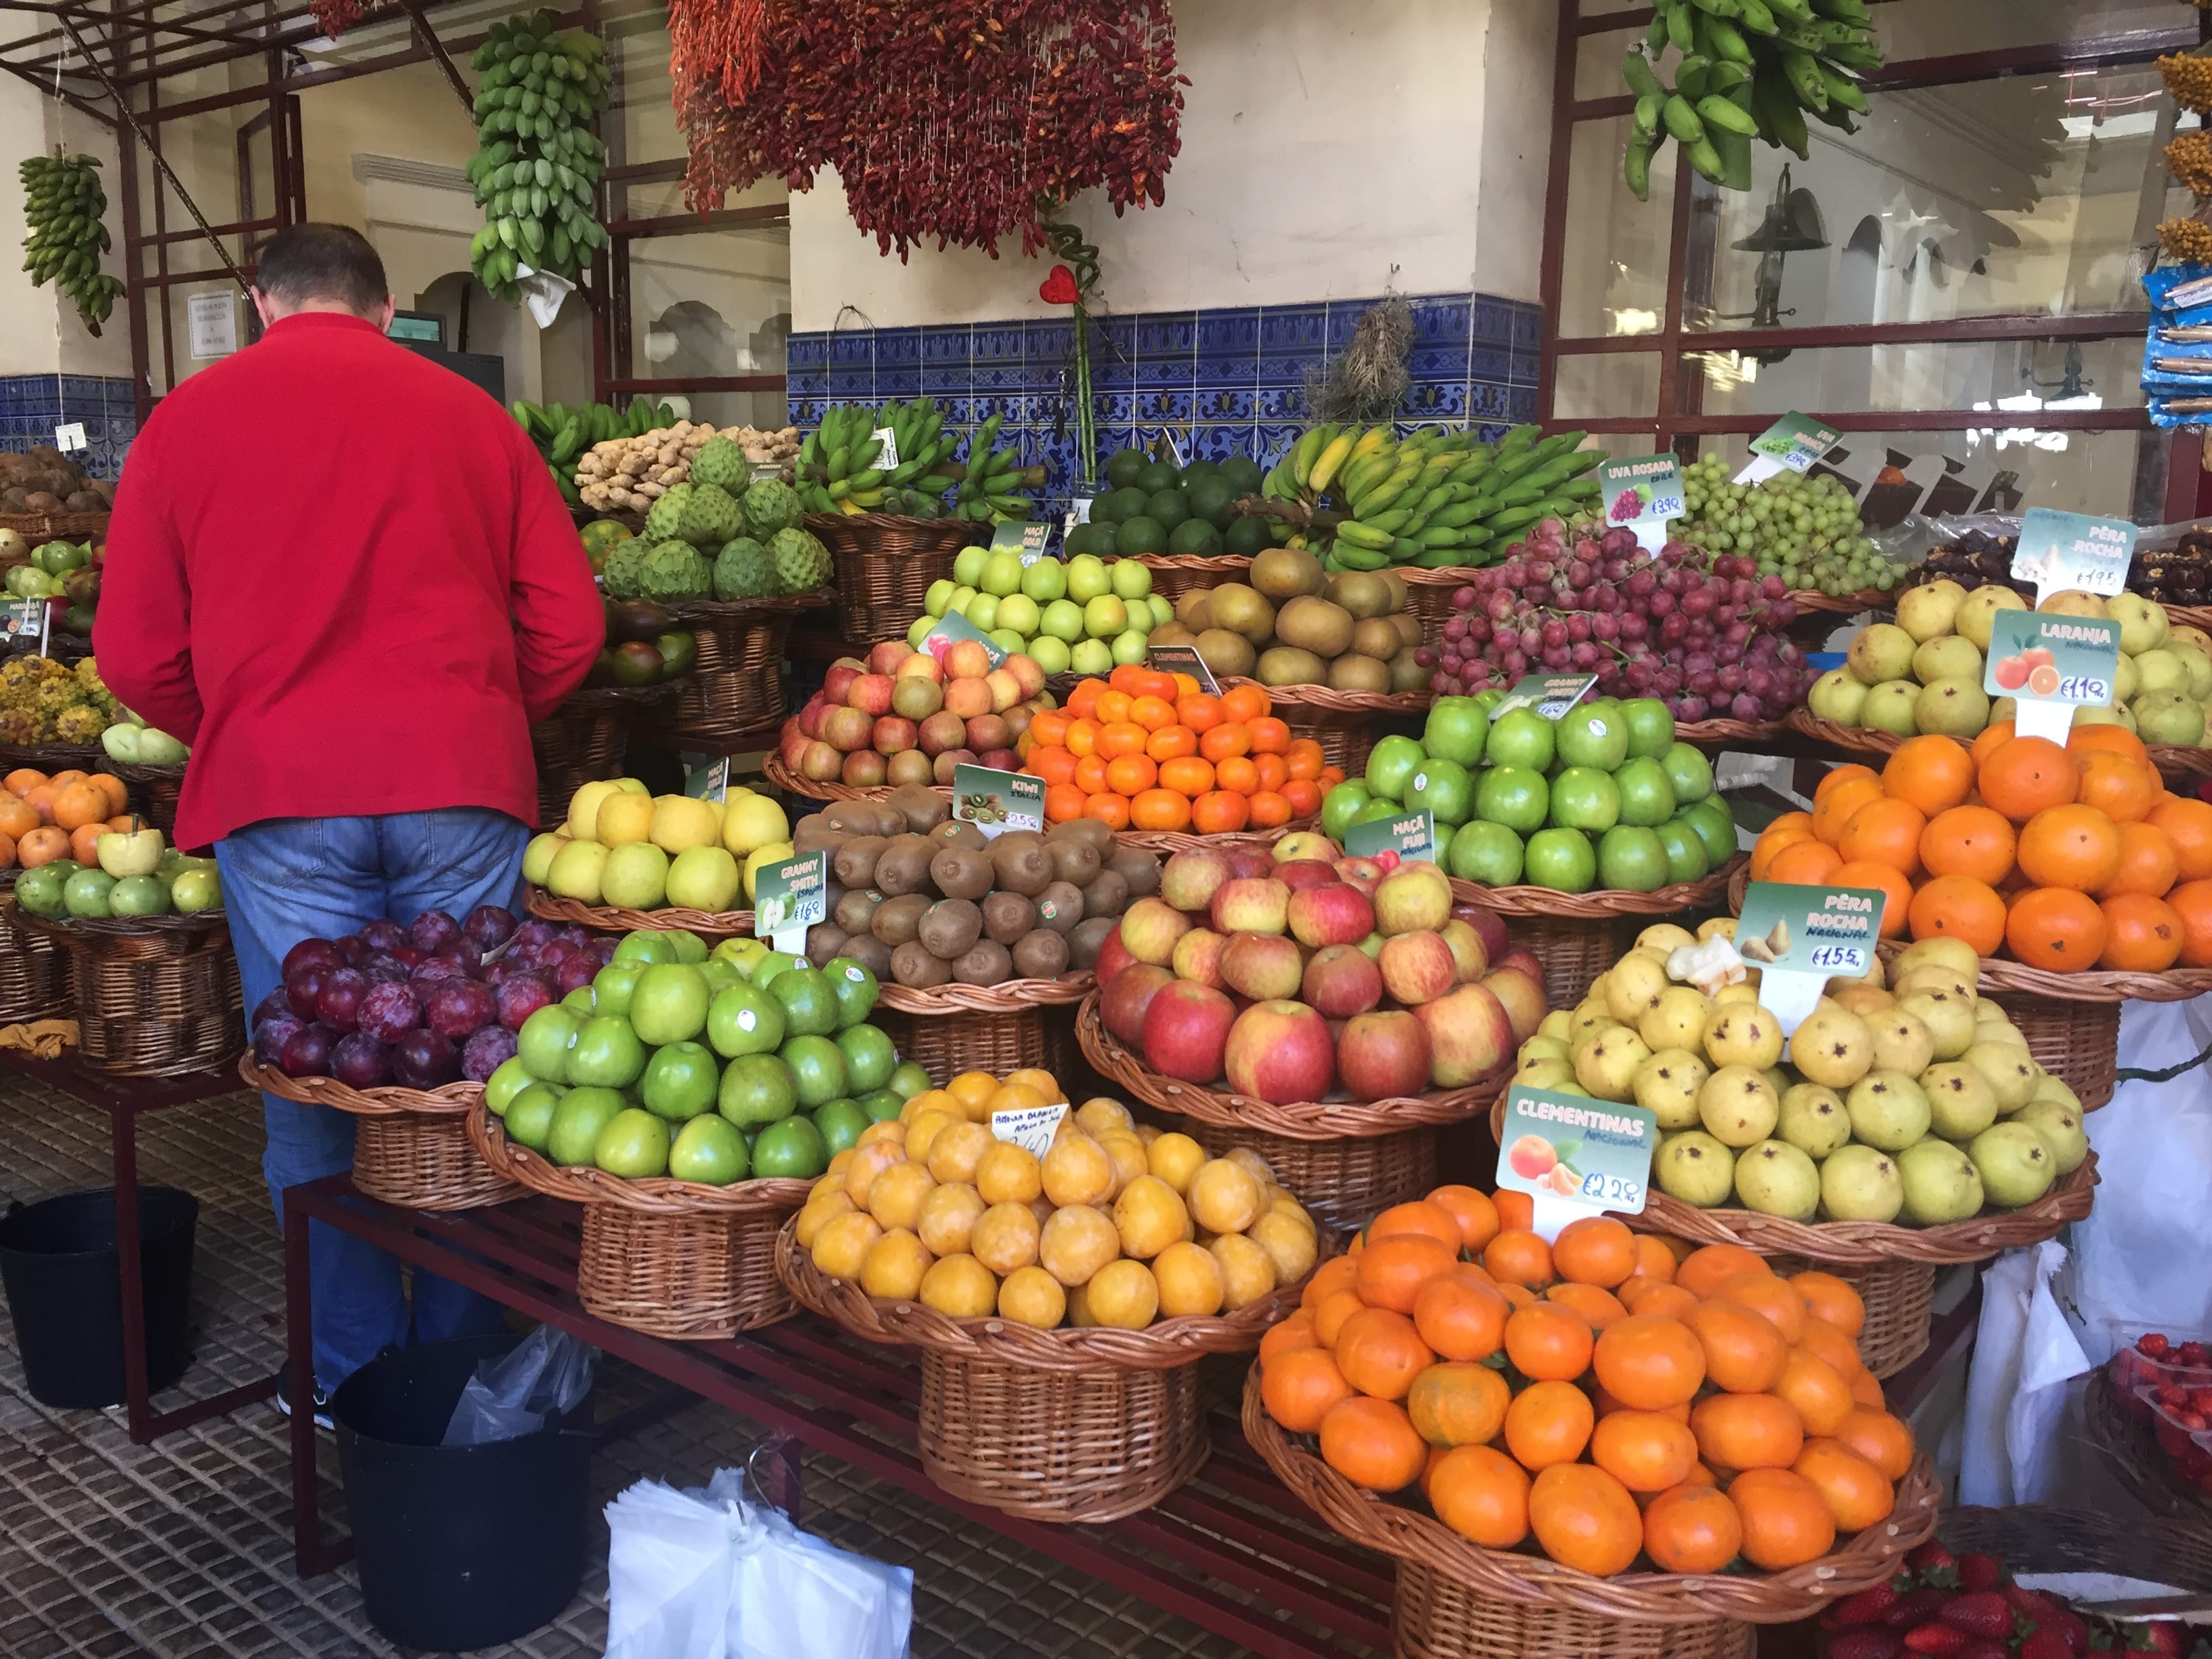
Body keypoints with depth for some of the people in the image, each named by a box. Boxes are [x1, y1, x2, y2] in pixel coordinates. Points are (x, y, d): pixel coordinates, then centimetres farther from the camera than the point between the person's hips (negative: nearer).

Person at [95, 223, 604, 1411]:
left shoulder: (186, 420, 8)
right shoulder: (469, 414, 9)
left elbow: (135, 656, 6)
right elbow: (568, 629, 4)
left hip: (278, 796, 0)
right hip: (463, 783, 1)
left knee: (312, 1095, 10)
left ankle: (351, 1382, 19)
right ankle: (461, 1366, 21)